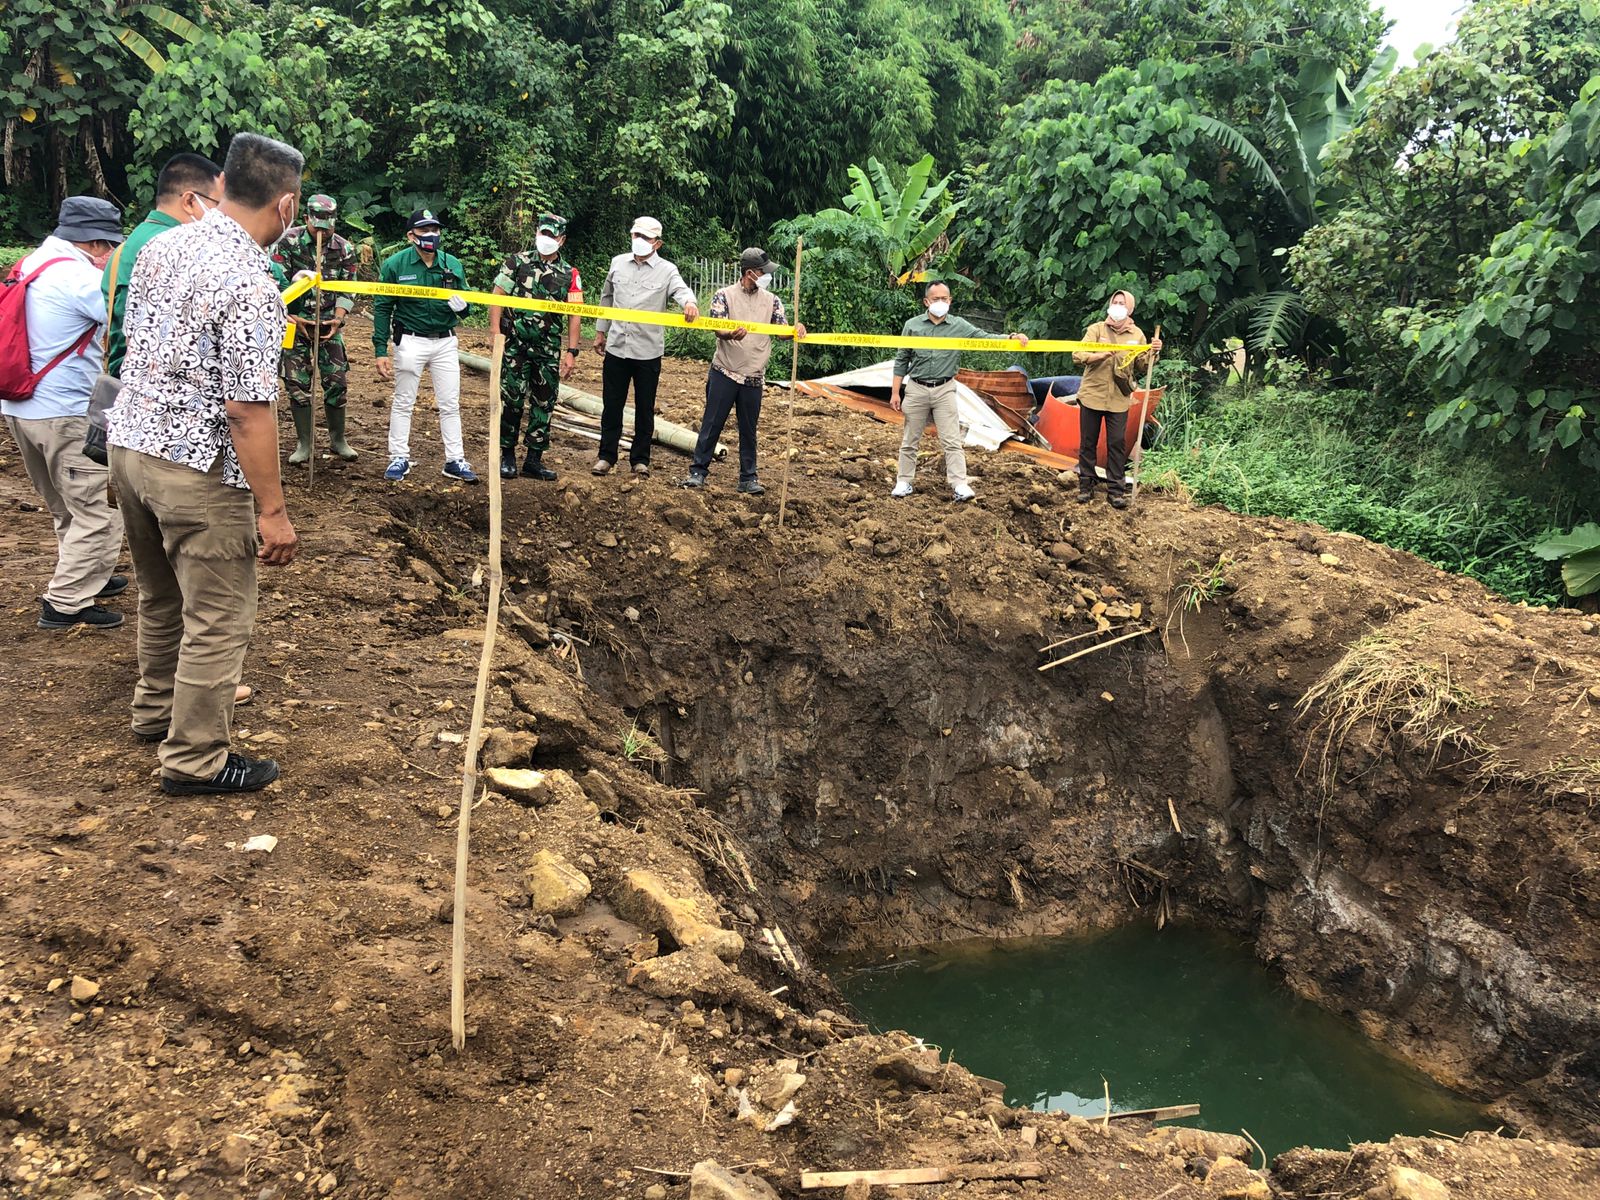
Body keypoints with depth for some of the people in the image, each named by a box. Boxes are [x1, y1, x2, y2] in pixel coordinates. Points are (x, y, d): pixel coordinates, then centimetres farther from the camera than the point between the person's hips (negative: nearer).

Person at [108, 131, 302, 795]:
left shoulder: (160, 247, 3)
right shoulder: (248, 284, -22)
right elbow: (248, 411, -23)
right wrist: (273, 510, -18)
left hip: (129, 442, 9)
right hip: (197, 468, -9)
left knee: (161, 597, 25)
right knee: (219, 618, 5)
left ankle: (156, 710, 43)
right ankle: (195, 759, 15)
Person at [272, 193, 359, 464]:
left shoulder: (344, 249, -1)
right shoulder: (289, 242, -8)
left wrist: (339, 318, -10)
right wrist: (289, 317, -14)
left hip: (328, 322, 2)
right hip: (294, 321, -2)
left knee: (336, 381, 0)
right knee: (297, 384, 0)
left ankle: (338, 439, 16)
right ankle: (303, 443, 10)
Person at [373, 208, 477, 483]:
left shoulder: (453, 264, 2)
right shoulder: (395, 264, -7)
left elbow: (465, 308, 9)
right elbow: (382, 309, -4)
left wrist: (461, 306, -16)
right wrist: (380, 351, -9)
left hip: (445, 342, 3)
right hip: (410, 341, -3)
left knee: (450, 404, 6)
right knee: (403, 402, 6)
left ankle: (455, 460, 15)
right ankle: (399, 458, 17)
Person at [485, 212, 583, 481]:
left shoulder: (570, 274, 7)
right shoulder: (517, 262, 2)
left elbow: (573, 315, 3)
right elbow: (497, 298, 0)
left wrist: (571, 352, -4)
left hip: (549, 349, 2)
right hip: (515, 345, -2)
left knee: (544, 403, 5)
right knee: (512, 400, -1)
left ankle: (534, 459, 14)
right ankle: (507, 456, 11)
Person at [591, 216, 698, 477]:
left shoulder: (666, 270, -4)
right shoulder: (618, 263, 7)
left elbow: (680, 290, -22)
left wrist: (689, 302, -46)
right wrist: (600, 331, 19)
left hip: (648, 351, -3)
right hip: (616, 346, 3)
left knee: (645, 408, 7)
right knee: (611, 405, 8)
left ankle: (640, 459, 18)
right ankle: (607, 455, 19)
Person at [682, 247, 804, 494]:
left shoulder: (771, 300, 6)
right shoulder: (724, 295, -4)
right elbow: (718, 329, -14)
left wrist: (796, 330, -20)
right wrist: (731, 335, -37)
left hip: (754, 378, 3)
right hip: (724, 374, -3)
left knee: (748, 429, 9)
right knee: (712, 424, 2)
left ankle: (748, 478, 16)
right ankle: (698, 471, 11)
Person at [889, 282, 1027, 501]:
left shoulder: (959, 326, 1)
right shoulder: (912, 325, 1)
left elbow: (985, 338, -6)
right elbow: (901, 360, 5)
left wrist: (1011, 338, -24)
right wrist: (895, 392, 2)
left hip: (944, 390, 0)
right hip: (916, 389, 1)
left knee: (952, 441, -4)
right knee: (910, 440, 8)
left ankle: (960, 486, -6)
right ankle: (904, 483, 19)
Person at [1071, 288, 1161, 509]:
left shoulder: (1137, 335, 5)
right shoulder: (1096, 329, -2)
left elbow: (1141, 366, 6)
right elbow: (1078, 356, -12)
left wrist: (1151, 353, -13)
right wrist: (1101, 355, -27)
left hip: (1119, 399, 1)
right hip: (1092, 394, -1)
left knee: (1117, 444, 0)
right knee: (1088, 442, 6)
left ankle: (1116, 489, 7)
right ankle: (1086, 486, 17)